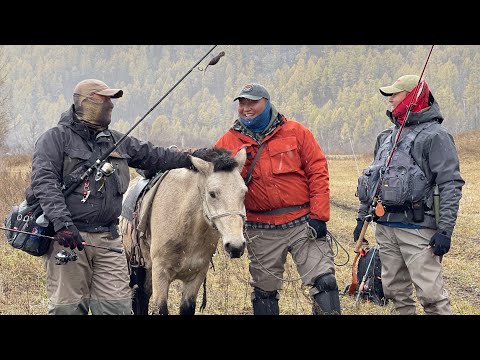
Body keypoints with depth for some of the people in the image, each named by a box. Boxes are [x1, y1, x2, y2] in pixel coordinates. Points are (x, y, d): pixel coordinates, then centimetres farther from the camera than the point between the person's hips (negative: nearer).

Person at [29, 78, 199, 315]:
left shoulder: (116, 141, 18)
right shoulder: (56, 138, -2)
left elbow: (152, 156, 28)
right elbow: (44, 182, -13)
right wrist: (62, 222, -26)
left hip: (108, 238, 6)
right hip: (67, 236, -6)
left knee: (118, 306, 0)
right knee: (67, 308, -3)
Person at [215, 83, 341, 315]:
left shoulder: (296, 132, 0)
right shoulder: (229, 141, 4)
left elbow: (318, 172, -2)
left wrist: (318, 216, -8)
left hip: (303, 223, -2)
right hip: (261, 232, 2)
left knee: (324, 280, -9)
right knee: (264, 290, 11)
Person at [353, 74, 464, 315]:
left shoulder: (435, 136, -7)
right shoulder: (388, 136, 17)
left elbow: (451, 185, -13)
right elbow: (373, 177, 25)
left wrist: (445, 230, -19)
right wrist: (362, 217, 21)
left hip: (417, 227, -8)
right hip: (385, 227, 8)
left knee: (430, 293, -13)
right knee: (395, 291, 10)